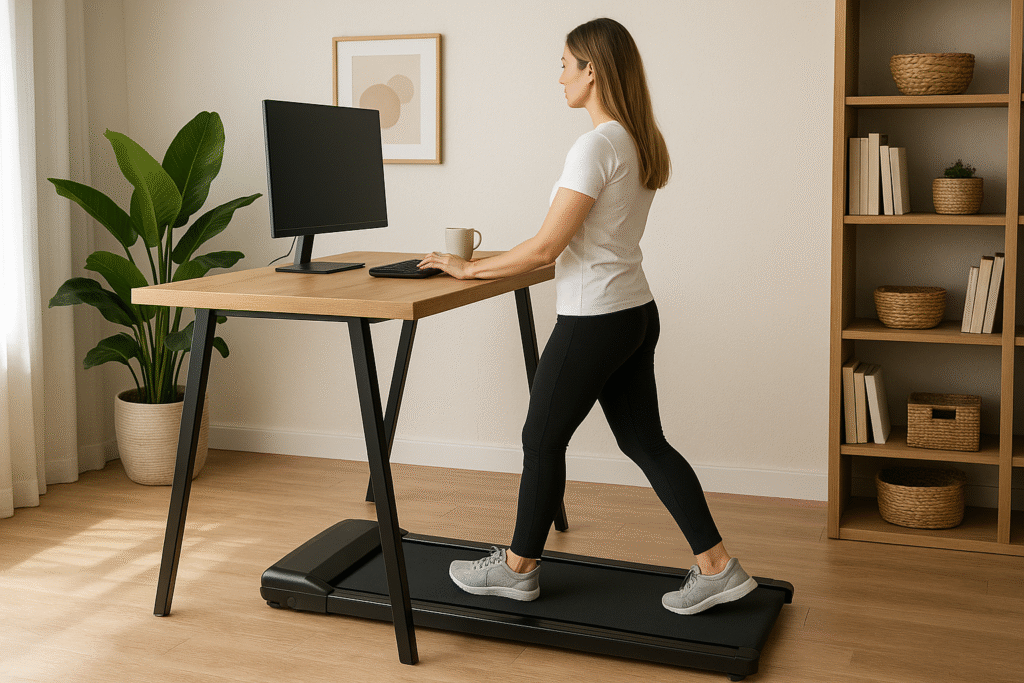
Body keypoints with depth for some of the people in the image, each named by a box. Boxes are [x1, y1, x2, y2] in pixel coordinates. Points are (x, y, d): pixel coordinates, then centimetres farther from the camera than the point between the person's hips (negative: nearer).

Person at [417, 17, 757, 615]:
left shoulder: (596, 146, -20)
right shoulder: (642, 143, 9)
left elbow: (546, 247, -20)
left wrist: (471, 268, -8)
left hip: (594, 321, -9)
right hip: (637, 313, 9)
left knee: (543, 438, 8)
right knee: (645, 442, 14)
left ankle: (519, 567, 25)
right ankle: (718, 568, 15)